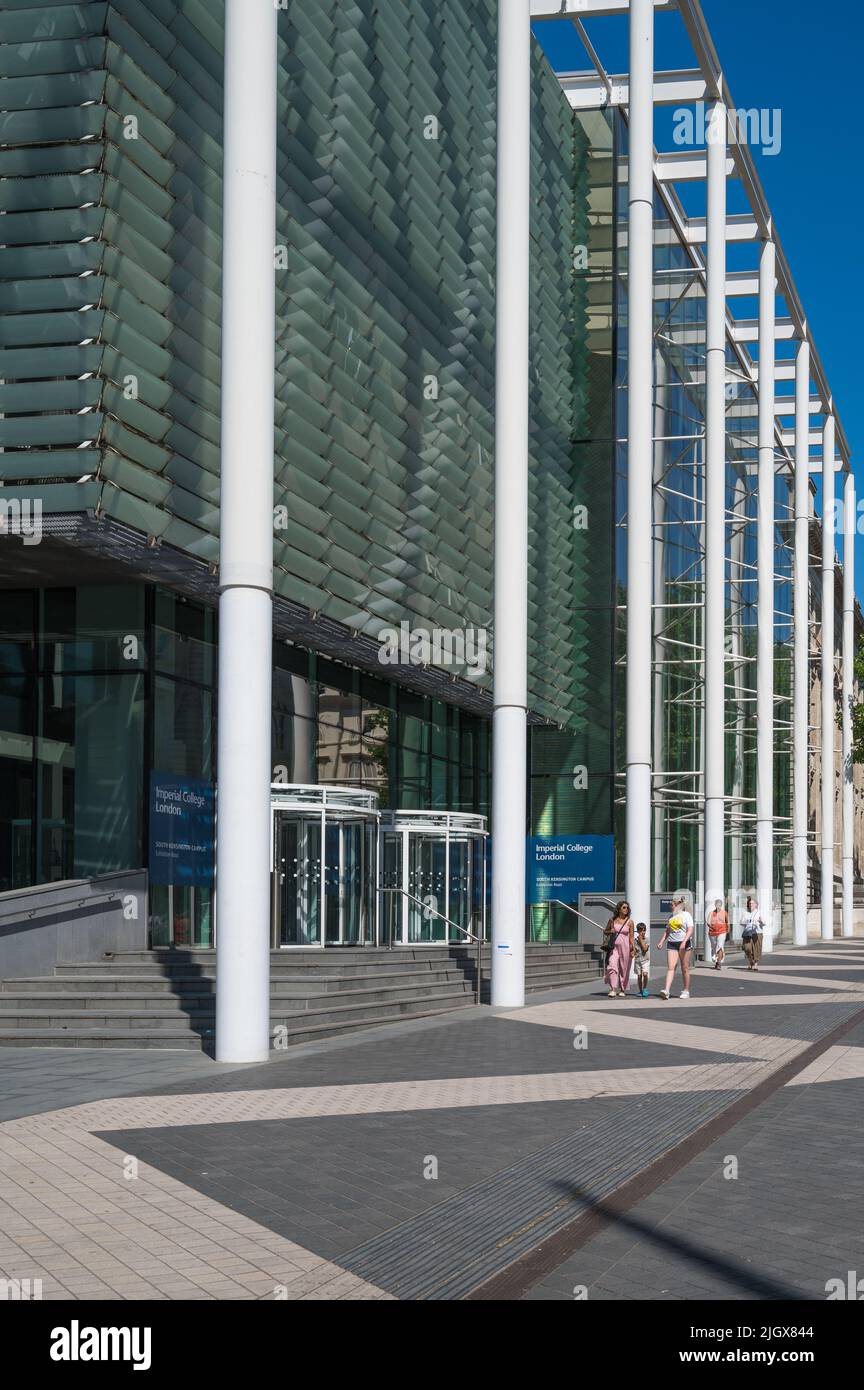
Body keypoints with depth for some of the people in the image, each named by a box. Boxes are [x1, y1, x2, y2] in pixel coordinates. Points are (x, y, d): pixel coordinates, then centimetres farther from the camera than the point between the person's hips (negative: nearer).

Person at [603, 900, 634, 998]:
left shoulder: (629, 921, 2)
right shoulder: (612, 920, 5)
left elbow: (631, 937, 3)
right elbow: (605, 932, 17)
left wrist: (632, 950, -5)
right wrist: (610, 932, -5)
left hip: (624, 947, 0)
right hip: (613, 946, 0)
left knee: (624, 969, 5)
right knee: (612, 966, -16)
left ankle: (622, 990, 19)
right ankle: (613, 990, -18)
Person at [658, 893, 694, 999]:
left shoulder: (686, 915, -2)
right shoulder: (671, 916, 16)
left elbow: (690, 930, -11)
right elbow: (667, 931, 21)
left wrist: (684, 942, -24)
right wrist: (661, 941, 8)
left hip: (684, 943, -4)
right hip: (672, 943, 4)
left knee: (685, 969, 3)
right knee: (670, 967, -9)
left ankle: (686, 991, 14)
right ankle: (666, 990, -21)